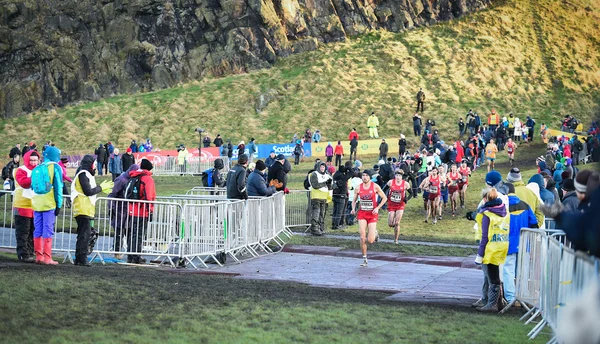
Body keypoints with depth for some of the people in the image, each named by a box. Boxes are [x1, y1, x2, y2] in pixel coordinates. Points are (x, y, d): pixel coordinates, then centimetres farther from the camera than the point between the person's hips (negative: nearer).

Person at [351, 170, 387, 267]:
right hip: (362, 214, 2)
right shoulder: (358, 188, 1)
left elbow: (384, 198, 1)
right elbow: (354, 200, 12)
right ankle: (364, 259, 4)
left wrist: (377, 208, -11)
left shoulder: (375, 186, -6)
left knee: (370, 240, -8)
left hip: (372, 214, -2)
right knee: (362, 238, -9)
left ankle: (374, 233, 30)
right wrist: (353, 209, -7)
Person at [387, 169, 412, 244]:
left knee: (397, 223, -10)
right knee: (390, 224, 1)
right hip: (391, 205, 1)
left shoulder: (405, 184, -7)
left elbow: (411, 193, 4)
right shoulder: (390, 182, -6)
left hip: (400, 205, -1)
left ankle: (396, 239, 3)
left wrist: (407, 199, -13)